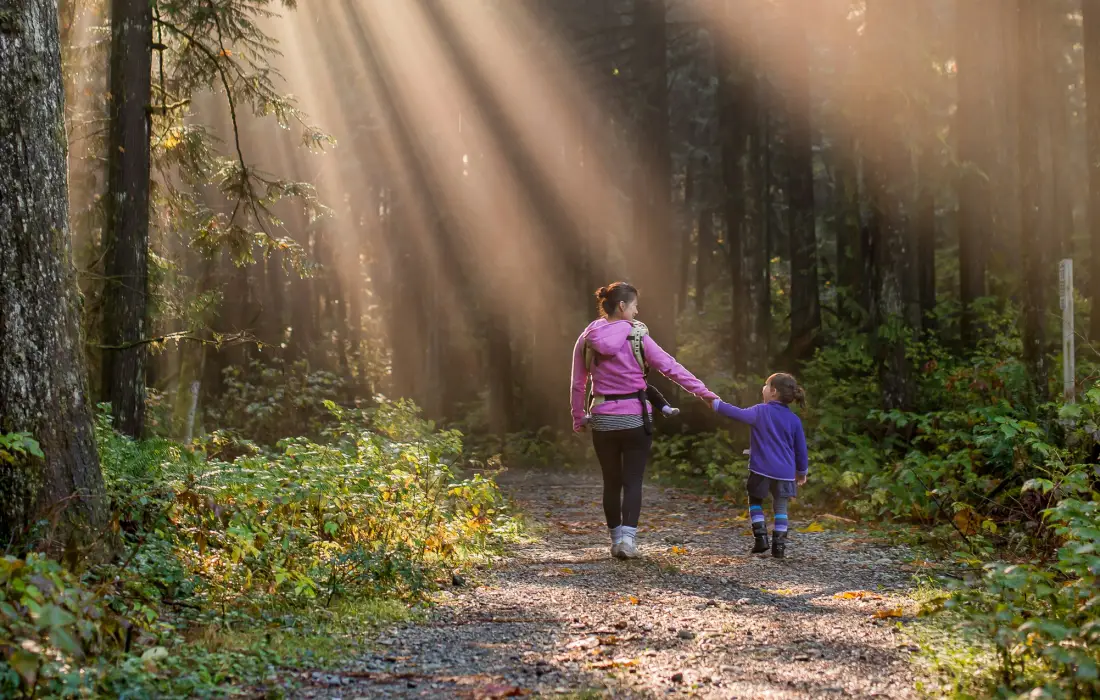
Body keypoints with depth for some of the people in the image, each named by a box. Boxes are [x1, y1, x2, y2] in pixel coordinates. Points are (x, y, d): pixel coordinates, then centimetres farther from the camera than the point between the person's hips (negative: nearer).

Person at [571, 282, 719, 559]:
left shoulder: (587, 340, 1)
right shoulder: (636, 337, -8)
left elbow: (577, 385, 5)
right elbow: (670, 367, -8)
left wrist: (578, 419, 15)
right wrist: (703, 392, -4)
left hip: (602, 420, 3)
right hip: (635, 419, -3)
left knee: (611, 482, 14)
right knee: (633, 481, 2)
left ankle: (616, 538, 19)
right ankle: (628, 537, -13)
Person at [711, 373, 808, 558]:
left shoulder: (760, 411, -5)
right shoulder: (794, 419, 6)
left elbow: (739, 414, -18)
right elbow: (801, 448, 10)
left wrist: (716, 404, -11)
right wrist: (802, 472, 23)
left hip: (761, 469, -2)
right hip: (785, 472, 2)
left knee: (755, 502, 18)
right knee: (780, 508, 11)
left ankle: (761, 537, 4)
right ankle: (779, 545, 3)